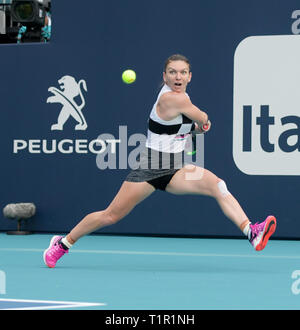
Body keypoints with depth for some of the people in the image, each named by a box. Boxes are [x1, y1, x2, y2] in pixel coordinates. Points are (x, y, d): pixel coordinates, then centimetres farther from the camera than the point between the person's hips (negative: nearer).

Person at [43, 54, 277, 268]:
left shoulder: (181, 96, 8)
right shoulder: (170, 98, -19)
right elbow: (203, 120, -5)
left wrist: (199, 125, 9)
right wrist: (203, 122, 17)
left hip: (176, 171, 7)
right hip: (150, 169, -7)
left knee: (218, 186, -19)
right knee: (111, 216, -2)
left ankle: (252, 233, -31)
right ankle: (63, 243, 18)